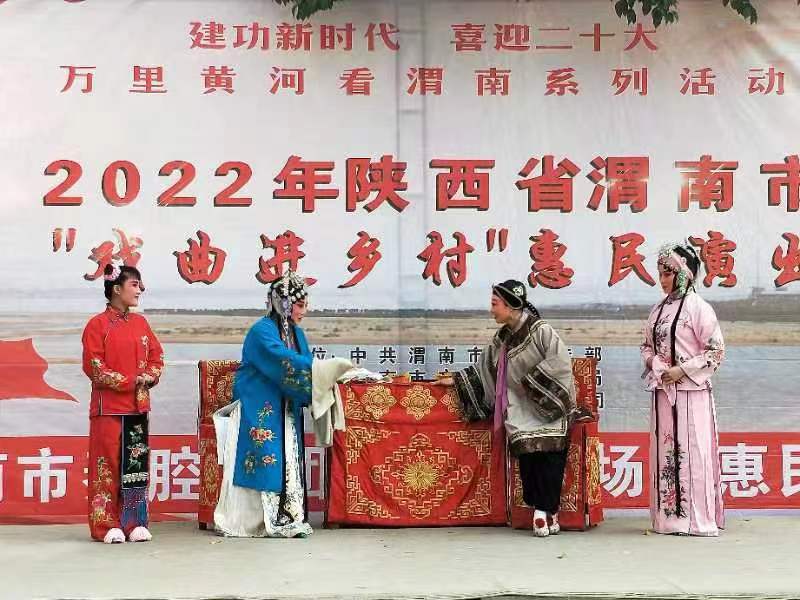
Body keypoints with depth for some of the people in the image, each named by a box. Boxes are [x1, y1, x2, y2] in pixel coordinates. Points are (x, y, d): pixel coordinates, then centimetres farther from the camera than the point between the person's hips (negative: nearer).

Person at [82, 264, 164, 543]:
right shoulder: (98, 324, -5)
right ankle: (107, 525, 4)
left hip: (138, 405, 5)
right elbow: (93, 365, -11)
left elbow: (157, 355, 15)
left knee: (137, 463, 6)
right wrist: (127, 382, -13)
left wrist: (149, 377, -5)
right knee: (108, 465, -2)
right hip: (109, 405, -5)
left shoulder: (140, 323, 12)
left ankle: (134, 522, 12)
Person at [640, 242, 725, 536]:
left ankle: (697, 519, 0)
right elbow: (647, 345, 21)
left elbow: (716, 350, -8)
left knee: (691, 452, -6)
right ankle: (669, 516, 14)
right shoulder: (658, 310, 13)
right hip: (663, 391, 7)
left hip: (691, 392, -7)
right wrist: (653, 362, 0)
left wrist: (683, 370, -13)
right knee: (664, 453, 7)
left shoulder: (698, 307, -7)